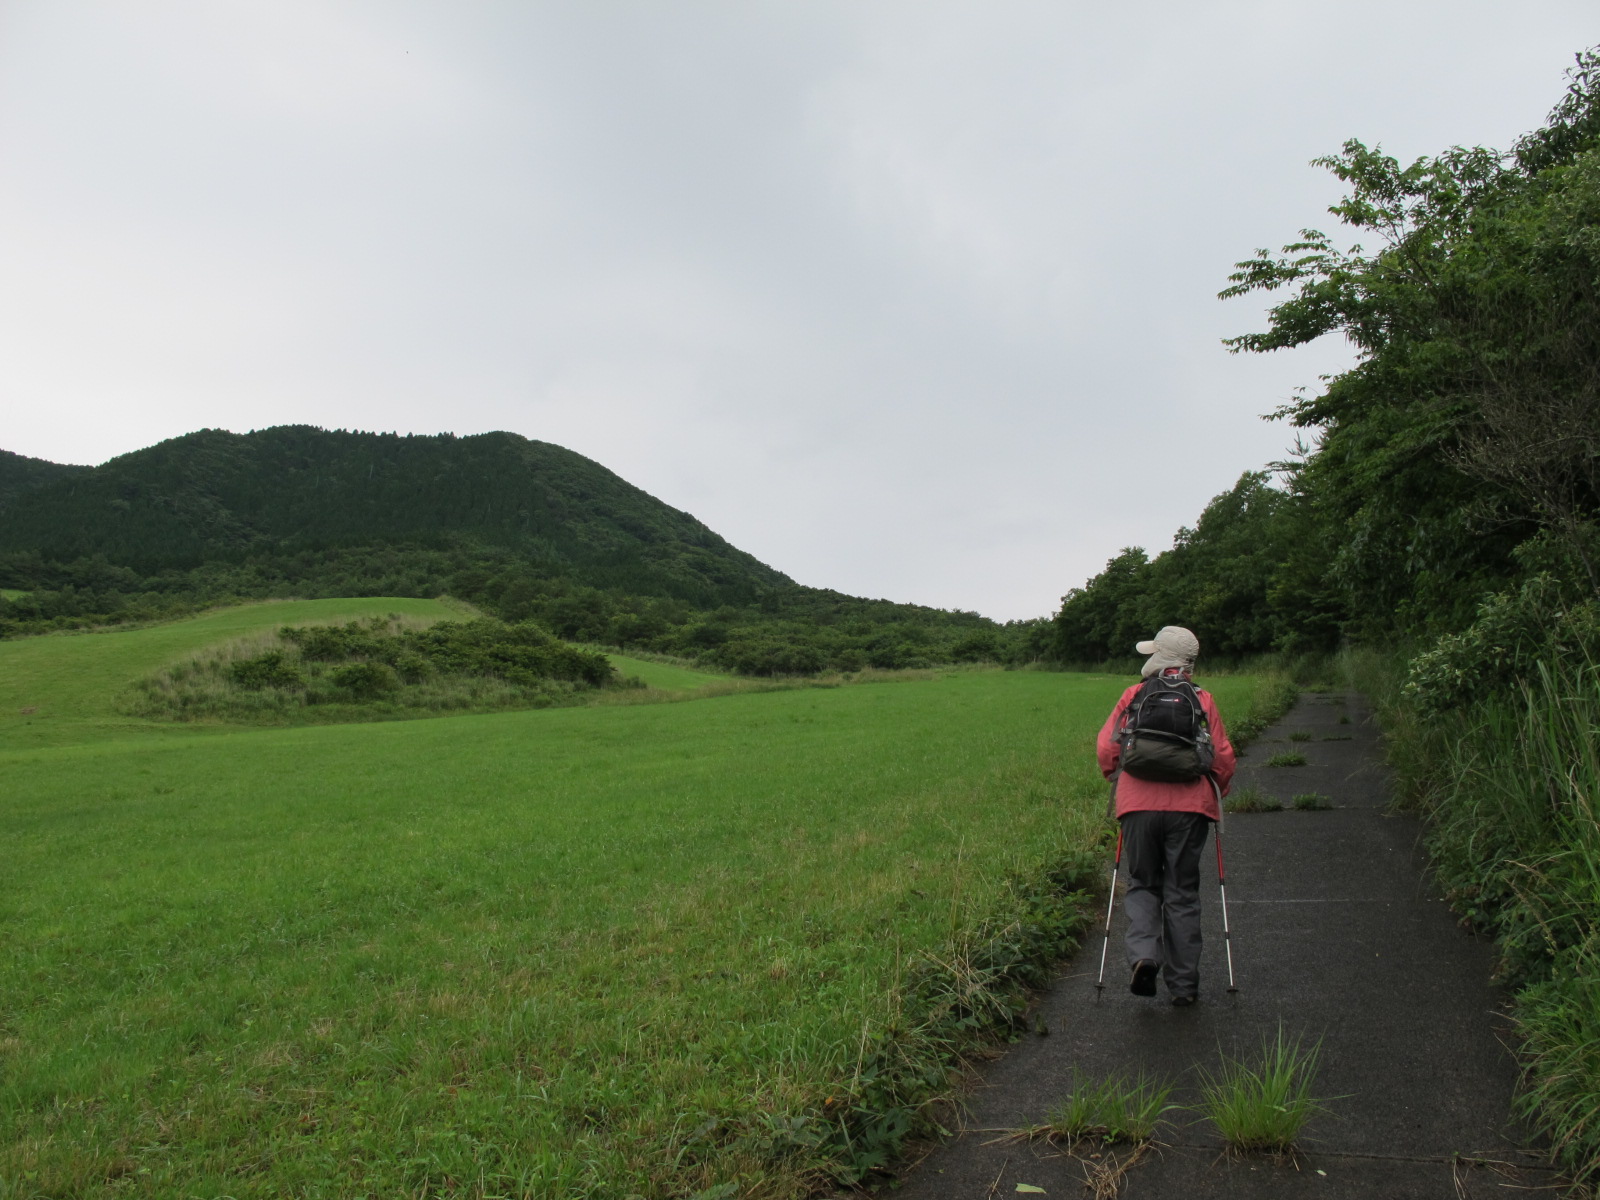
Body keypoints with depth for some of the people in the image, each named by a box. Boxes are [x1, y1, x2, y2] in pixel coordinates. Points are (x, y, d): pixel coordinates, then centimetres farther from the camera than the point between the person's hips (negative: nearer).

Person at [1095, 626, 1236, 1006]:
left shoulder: (1133, 696, 5)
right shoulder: (1202, 700, 5)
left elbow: (1106, 748, 3)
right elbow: (1223, 757, 4)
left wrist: (1118, 784, 19)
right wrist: (1217, 794, 20)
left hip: (1139, 805, 0)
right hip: (1189, 806, 0)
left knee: (1143, 885, 14)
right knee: (1182, 893, 9)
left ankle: (1143, 954, -9)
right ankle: (1183, 984, 13)